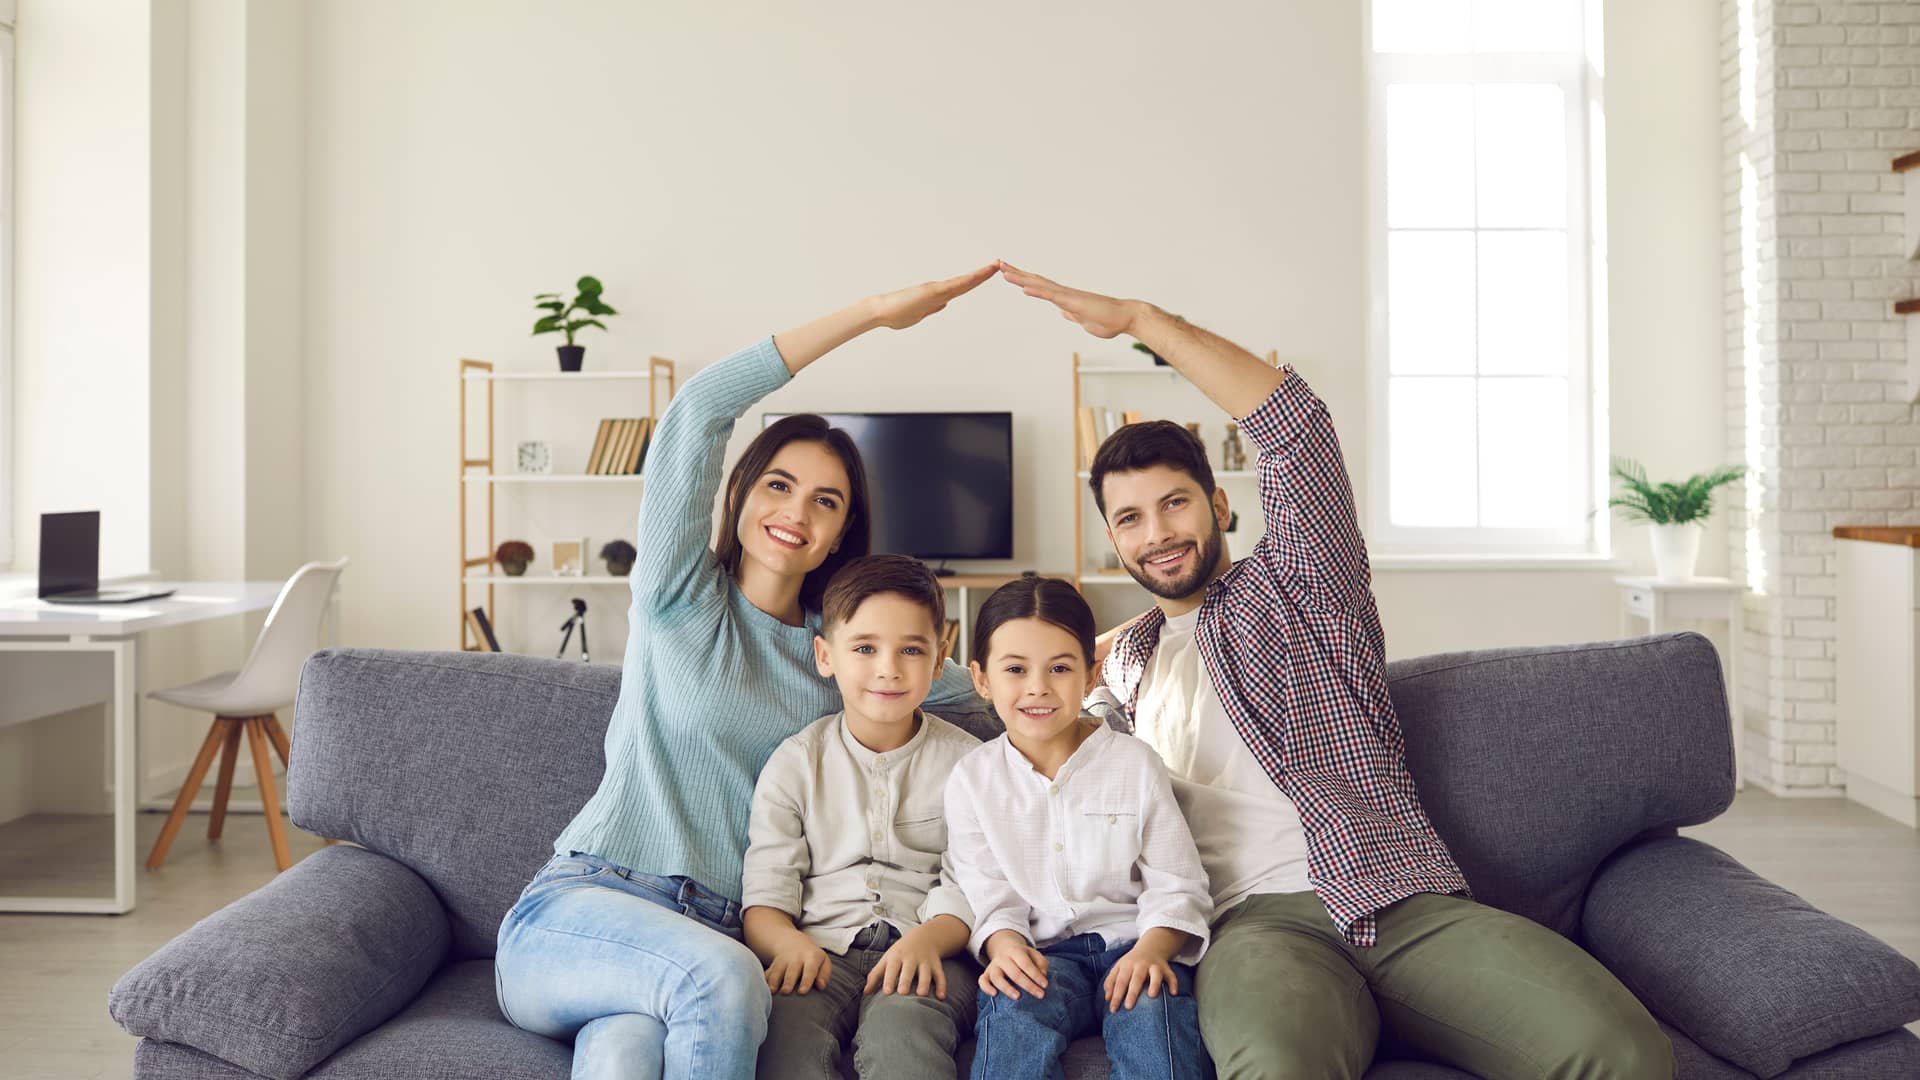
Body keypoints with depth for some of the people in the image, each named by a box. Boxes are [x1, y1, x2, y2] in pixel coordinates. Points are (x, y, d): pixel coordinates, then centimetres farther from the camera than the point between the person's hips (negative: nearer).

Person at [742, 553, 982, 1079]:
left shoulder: (965, 761, 10)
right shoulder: (795, 762, 11)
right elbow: (763, 896, 4)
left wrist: (928, 938, -19)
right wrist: (787, 942, -19)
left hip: (925, 952, 0)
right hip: (819, 950, 1)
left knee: (901, 1023, -35)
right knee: (788, 1029, -33)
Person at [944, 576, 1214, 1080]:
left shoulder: (1134, 763, 4)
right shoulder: (972, 780, 6)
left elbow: (1176, 887, 3)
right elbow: (988, 895, 3)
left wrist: (1152, 949, -17)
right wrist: (1004, 945, -19)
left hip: (1132, 943, 0)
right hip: (1039, 953, 1)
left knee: (1151, 1005, -33)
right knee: (1018, 1004, -33)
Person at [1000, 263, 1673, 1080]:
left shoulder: (1295, 587, 14)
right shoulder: (1117, 665, 24)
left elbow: (1293, 423, 0)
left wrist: (1141, 320, 0)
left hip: (1405, 901, 1)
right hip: (1259, 920, 0)